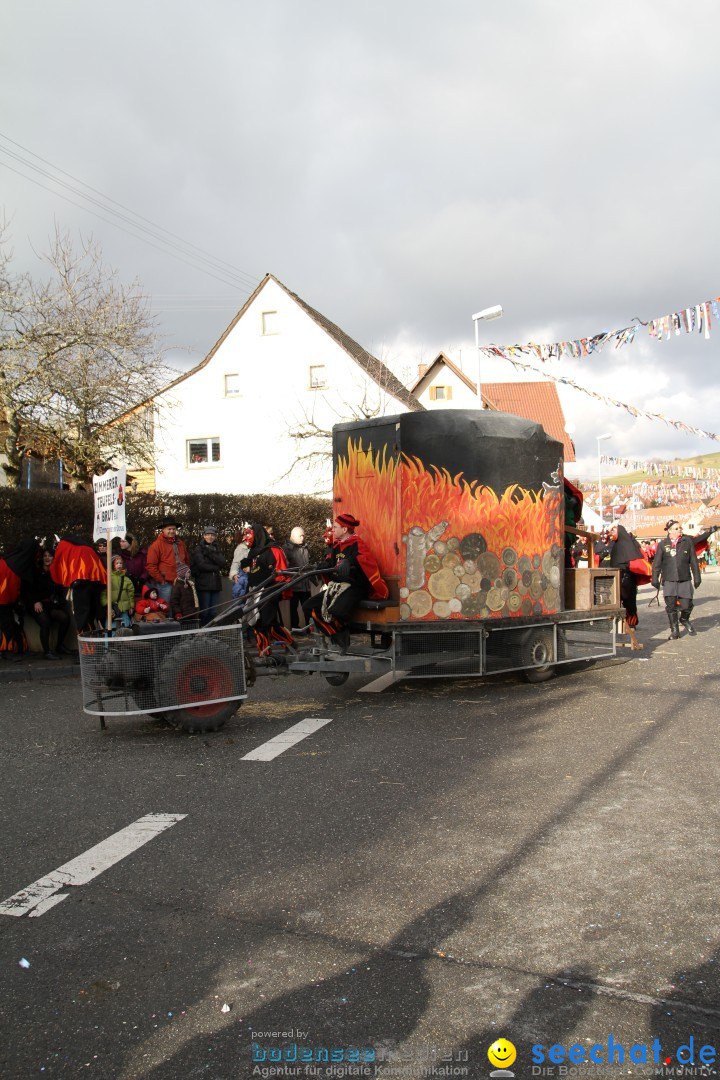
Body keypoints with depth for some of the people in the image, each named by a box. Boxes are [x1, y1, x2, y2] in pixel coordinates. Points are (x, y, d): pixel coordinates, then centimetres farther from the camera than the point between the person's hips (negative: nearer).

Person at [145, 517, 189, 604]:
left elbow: (187, 560, 28)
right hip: (166, 584, -6)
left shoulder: (180, 544, 15)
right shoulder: (156, 545, -5)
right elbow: (150, 566, -10)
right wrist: (160, 580, -10)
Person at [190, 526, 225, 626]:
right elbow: (201, 565, -11)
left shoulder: (216, 548, 16)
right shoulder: (199, 549, 1)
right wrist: (215, 568, -3)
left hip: (215, 583, 5)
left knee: (213, 612, 3)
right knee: (204, 611, -6)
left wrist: (210, 553, -10)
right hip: (203, 583, -5)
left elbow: (222, 563, -1)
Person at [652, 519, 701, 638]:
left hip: (685, 579, 0)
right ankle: (674, 630, 10)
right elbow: (657, 563, 5)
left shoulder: (687, 541, 7)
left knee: (686, 604, -2)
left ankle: (685, 620, 31)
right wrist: (655, 578, 0)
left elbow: (693, 561, 8)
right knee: (671, 605, -3)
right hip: (669, 580, 0)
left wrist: (697, 577, 7)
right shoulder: (663, 544, 6)